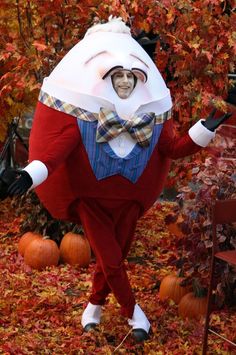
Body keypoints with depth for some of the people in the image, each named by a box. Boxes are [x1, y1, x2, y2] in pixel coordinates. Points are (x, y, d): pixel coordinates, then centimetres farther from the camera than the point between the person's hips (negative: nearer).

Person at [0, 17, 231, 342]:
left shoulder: (149, 114, -4)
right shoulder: (84, 113, -16)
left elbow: (172, 149, -6)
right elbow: (59, 147, -26)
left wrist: (204, 130, -19)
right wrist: (29, 175, -42)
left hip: (128, 200, 3)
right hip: (92, 199, -3)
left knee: (113, 258, 13)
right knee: (110, 261, -1)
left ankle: (95, 304, 40)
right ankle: (133, 312, 23)